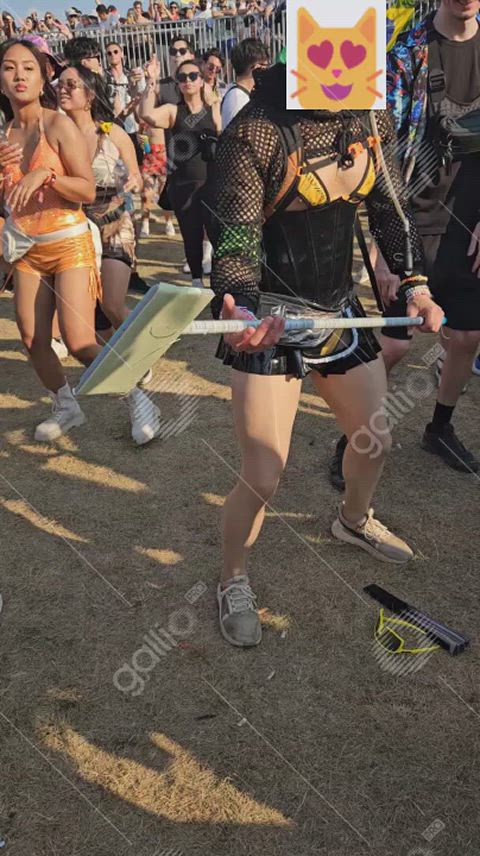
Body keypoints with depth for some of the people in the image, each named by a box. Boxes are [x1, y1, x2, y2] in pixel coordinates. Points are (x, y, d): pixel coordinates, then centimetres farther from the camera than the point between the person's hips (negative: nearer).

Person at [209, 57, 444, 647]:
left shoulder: (370, 122, 2)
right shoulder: (255, 132, -16)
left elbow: (392, 211, 11)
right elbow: (235, 238, -18)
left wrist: (416, 286, -1)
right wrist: (236, 311, -36)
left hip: (340, 311, 7)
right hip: (270, 321, -6)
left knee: (376, 438, 19)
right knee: (262, 477, -5)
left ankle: (354, 521, 52)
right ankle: (233, 582, 24)